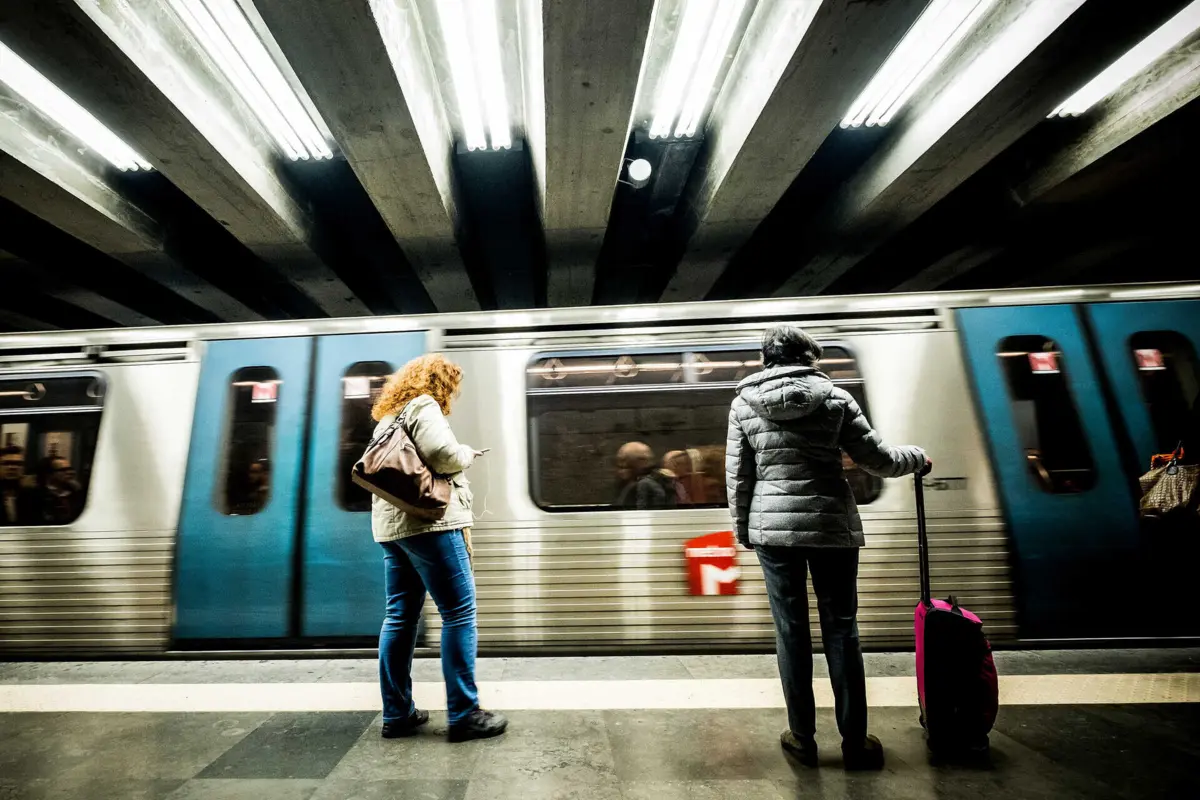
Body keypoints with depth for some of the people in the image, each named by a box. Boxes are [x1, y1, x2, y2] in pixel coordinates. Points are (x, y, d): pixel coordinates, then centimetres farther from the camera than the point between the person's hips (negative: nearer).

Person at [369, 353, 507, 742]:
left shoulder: (389, 416, 24)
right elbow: (443, 455, -18)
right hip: (428, 522, -10)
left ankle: (397, 714, 20)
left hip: (392, 525, 10)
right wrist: (467, 454, 2)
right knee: (459, 614, -4)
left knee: (400, 617, 12)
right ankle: (464, 714, 2)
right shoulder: (423, 407, -5)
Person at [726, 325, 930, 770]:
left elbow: (737, 477, 1)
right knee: (841, 629, 12)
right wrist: (917, 457, 24)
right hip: (832, 525, 0)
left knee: (791, 630, 11)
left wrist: (743, 529, 12)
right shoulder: (834, 397, 0)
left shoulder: (744, 403, 1)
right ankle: (855, 743, 24)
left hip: (772, 528, 0)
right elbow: (878, 460, 3)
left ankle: (802, 738, 24)